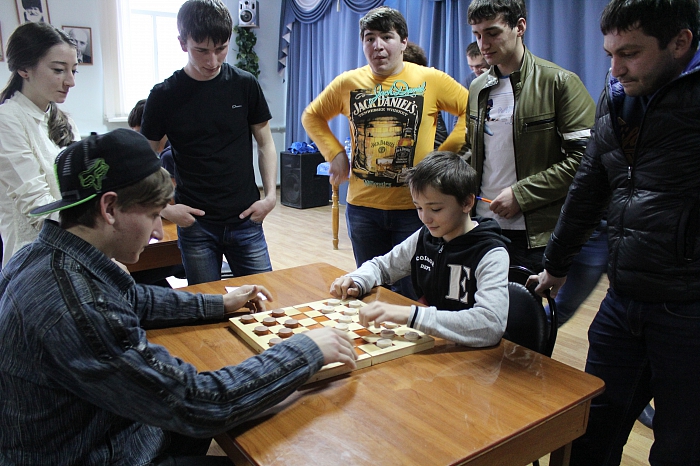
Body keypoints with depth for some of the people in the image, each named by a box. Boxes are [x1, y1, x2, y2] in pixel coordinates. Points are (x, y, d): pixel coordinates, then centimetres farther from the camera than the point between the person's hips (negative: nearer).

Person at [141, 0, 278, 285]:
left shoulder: (245, 85, 0)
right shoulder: (165, 95, -3)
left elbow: (265, 143, 7)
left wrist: (270, 196, -4)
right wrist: (164, 208, -8)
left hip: (245, 220, 1)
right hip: (195, 223, -1)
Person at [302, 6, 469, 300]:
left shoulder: (430, 80, -4)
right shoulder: (348, 83, 3)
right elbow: (312, 116, 16)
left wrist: (445, 154, -7)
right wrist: (335, 153, 3)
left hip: (414, 207, -2)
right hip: (362, 206, 3)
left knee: (411, 293, 7)